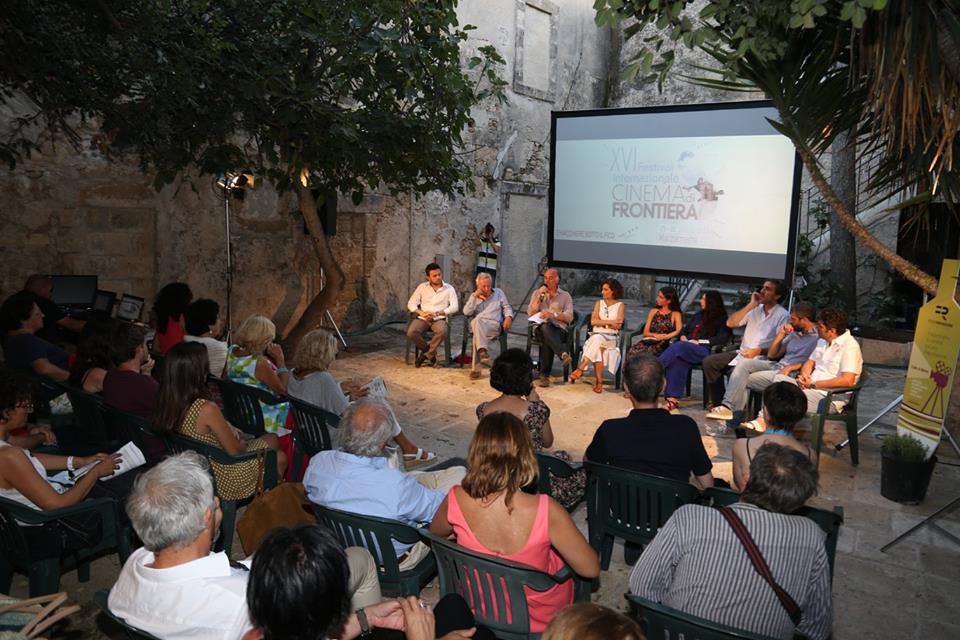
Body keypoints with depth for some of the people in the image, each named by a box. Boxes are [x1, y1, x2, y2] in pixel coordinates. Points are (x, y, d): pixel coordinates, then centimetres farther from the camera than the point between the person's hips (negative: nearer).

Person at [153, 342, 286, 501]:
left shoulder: (166, 404, -11)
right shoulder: (207, 410, -34)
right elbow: (234, 450, -20)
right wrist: (245, 443, 1)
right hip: (223, 479, -7)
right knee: (272, 440, 17)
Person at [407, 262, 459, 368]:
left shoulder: (449, 288, 5)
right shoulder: (422, 287, 11)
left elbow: (454, 307, -5)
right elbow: (411, 303, 8)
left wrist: (436, 313, -15)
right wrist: (421, 312, -12)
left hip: (439, 319, -2)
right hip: (422, 318, 2)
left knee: (442, 331, -37)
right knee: (411, 332, -29)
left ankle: (426, 354, -12)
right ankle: (431, 353, -3)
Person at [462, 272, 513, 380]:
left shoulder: (498, 293, 21)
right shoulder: (474, 296, 20)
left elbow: (507, 307, 18)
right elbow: (466, 312, 7)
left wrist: (508, 317, -4)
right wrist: (474, 296, 0)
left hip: (494, 324, -1)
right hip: (477, 324, 1)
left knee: (477, 334, -35)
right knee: (477, 321, -38)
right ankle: (482, 351, -51)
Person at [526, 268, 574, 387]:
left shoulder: (565, 296, 15)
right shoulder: (537, 293, 20)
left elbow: (569, 317, 2)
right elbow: (530, 312, 6)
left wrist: (552, 314, -13)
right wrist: (540, 296, -2)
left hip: (559, 328, -1)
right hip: (541, 327, 1)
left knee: (547, 339, -37)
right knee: (546, 328, -39)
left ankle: (545, 375, -38)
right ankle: (563, 353, -54)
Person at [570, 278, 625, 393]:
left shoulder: (620, 306, 7)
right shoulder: (599, 303, 15)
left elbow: (618, 325, -6)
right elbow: (593, 321, 1)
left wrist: (601, 322, -6)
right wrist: (610, 322, -8)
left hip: (612, 338, -2)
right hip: (596, 335, 2)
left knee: (598, 340, -38)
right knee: (598, 347, -36)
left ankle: (581, 368, -39)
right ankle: (599, 381, -39)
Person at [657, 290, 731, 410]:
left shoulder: (722, 319, 8)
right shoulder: (698, 315, 28)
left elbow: (722, 339, -6)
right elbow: (685, 330, 30)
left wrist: (699, 341, -11)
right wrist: (683, 337, 6)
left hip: (703, 351, -4)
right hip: (686, 348, 5)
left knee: (677, 348, -34)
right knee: (678, 361, -33)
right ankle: (674, 398, -39)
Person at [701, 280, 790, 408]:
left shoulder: (783, 315, -4)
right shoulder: (755, 309, 13)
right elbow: (730, 323, 2)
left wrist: (758, 351, -24)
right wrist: (750, 305, -3)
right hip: (741, 353, 7)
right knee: (709, 362, -7)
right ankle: (718, 401, 0)